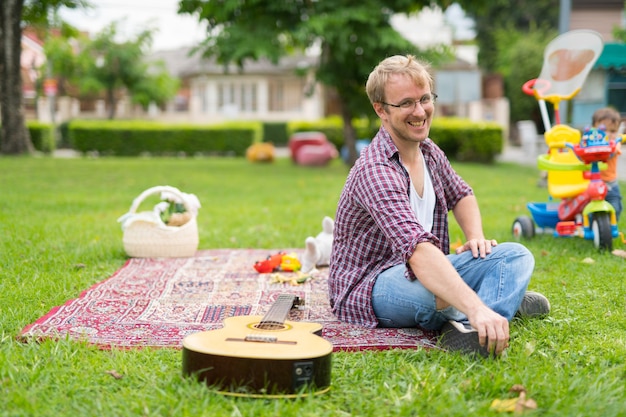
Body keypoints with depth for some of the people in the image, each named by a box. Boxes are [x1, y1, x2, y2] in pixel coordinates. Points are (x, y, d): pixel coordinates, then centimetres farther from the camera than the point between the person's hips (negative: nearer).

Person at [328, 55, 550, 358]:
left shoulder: (428, 151, 3)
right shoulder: (375, 171, -28)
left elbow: (461, 195, 23)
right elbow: (417, 250, -42)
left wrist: (476, 237, 1)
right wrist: (476, 309, -53)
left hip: (425, 269, 9)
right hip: (368, 285, -9)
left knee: (515, 255, -9)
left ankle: (469, 331, -31)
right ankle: (502, 294, -8)